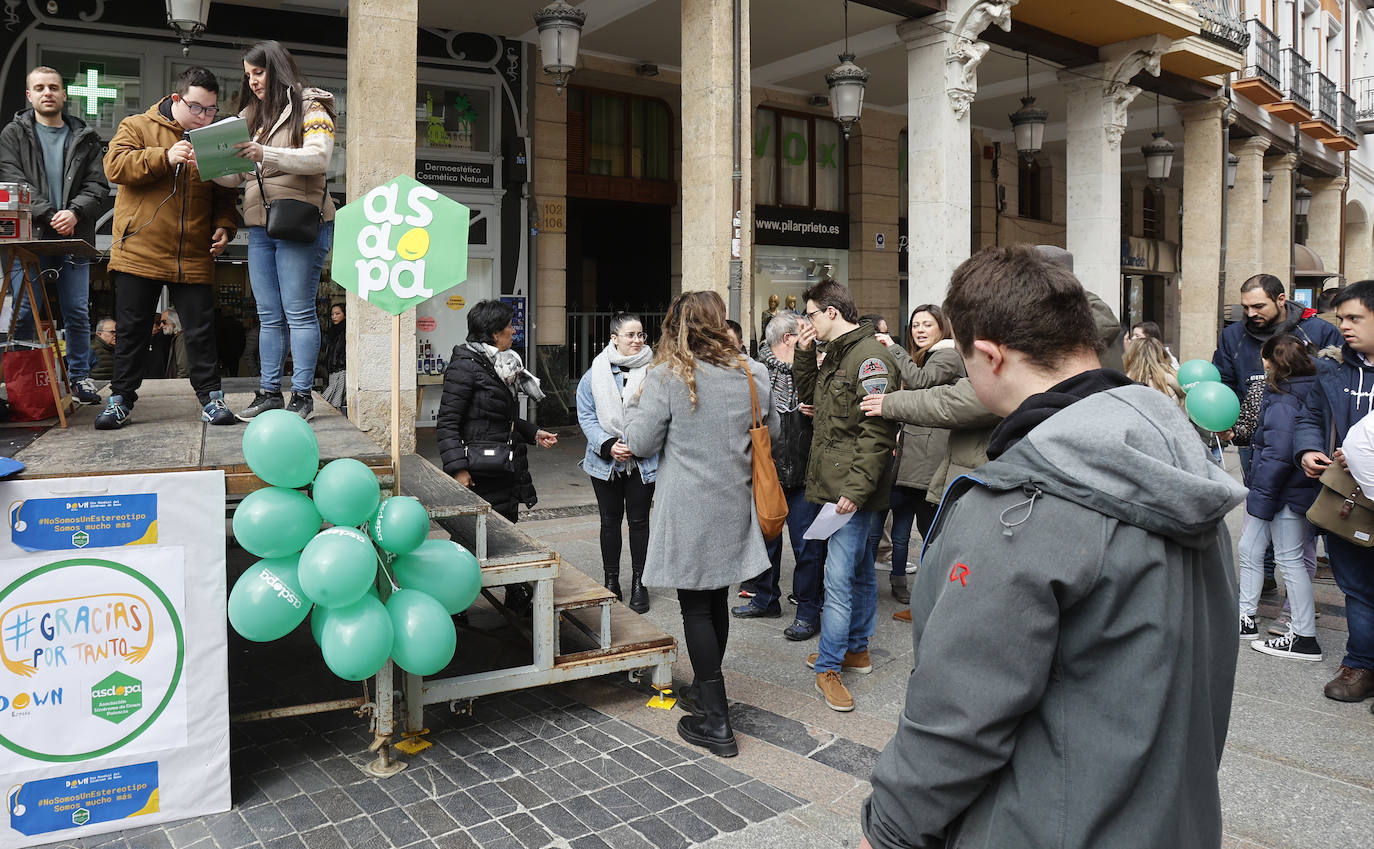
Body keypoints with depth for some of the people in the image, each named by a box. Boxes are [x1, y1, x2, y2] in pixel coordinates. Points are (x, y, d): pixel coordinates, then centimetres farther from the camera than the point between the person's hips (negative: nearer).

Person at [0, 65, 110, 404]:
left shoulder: (85, 138, 13)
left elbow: (98, 186, 3)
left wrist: (74, 213, -15)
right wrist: (49, 216, -15)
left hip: (74, 237, 1)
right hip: (28, 237, -1)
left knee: (77, 312, 3)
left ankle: (80, 376, 13)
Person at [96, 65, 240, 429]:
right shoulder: (137, 127, 5)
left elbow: (225, 193, 16)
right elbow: (116, 166, -10)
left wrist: (224, 226, -1)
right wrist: (165, 157, -20)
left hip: (194, 259, 2)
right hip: (139, 253, -1)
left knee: (201, 331, 3)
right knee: (130, 329, 6)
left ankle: (210, 396, 13)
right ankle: (120, 399, 16)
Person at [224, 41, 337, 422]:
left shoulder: (310, 108, 0)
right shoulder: (252, 116, 20)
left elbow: (319, 158, -17)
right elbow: (237, 174, 19)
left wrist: (266, 154, -27)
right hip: (259, 228, 7)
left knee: (299, 314, -5)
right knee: (269, 316, 9)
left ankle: (302, 395, 0)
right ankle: (269, 392, 14)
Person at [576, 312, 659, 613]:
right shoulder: (596, 373, -1)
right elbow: (586, 415, -1)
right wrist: (608, 445, -15)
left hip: (643, 461, -1)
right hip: (605, 461, 1)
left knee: (639, 520, 7)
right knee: (610, 521, 11)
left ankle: (638, 583, 21)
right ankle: (611, 581, 24)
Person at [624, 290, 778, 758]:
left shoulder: (666, 377, -13)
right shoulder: (753, 374, 0)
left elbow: (641, 443, -10)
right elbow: (771, 432, 13)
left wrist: (635, 404, 7)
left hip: (688, 511, -5)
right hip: (734, 507, 5)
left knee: (696, 606, 2)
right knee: (717, 600, 18)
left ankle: (716, 723, 5)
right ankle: (706, 689, 37)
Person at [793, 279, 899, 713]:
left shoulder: (870, 356, -16)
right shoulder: (836, 355, 15)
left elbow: (878, 431, -22)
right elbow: (808, 394, 28)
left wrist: (855, 489, -25)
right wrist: (803, 353, 13)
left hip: (853, 491, -10)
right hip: (835, 484, 10)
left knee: (839, 577, -5)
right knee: (859, 571, 19)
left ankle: (829, 666, 4)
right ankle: (857, 649, 30)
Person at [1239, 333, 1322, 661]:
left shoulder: (1283, 402, -19)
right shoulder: (1308, 392, 10)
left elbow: (1277, 455, -23)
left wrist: (1261, 498, -19)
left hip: (1286, 494, -9)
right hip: (1295, 489, 9)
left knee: (1289, 559, -1)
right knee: (1248, 550, 15)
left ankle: (1304, 638, 8)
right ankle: (1245, 618, 26)